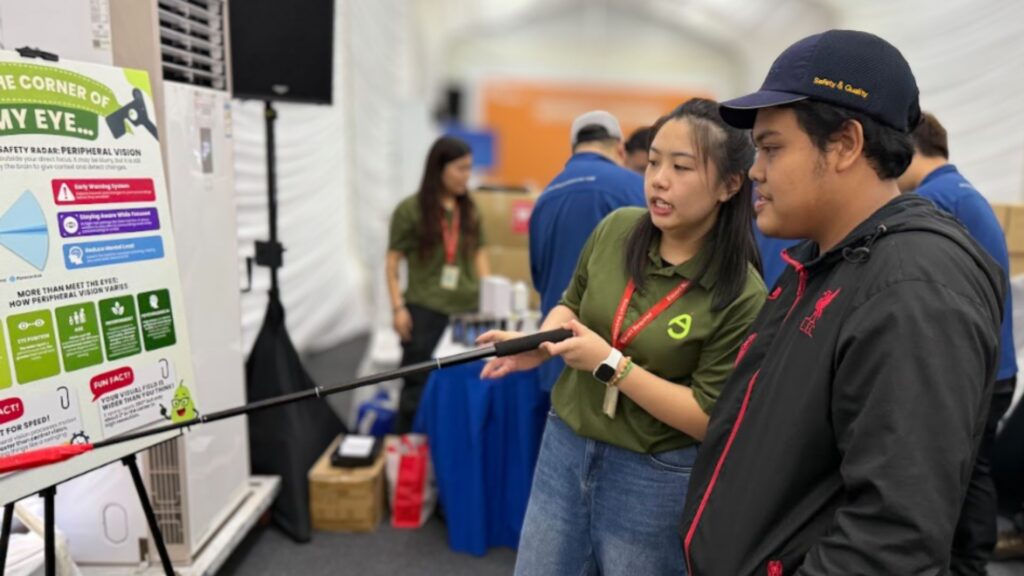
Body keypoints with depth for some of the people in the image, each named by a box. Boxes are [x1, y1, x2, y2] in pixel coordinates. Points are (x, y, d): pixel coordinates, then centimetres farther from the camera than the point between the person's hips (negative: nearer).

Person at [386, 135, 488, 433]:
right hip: (425, 310, -4)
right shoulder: (410, 209, -3)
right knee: (418, 383, 4)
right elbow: (393, 262, -2)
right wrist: (398, 307, -9)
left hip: (467, 309, 4)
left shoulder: (470, 210, 9)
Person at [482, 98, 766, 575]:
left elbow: (709, 419, -18)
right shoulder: (616, 229, -5)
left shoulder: (740, 295, -19)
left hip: (655, 478, -4)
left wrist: (610, 364, -24)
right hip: (564, 447, 5)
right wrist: (541, 342, -10)